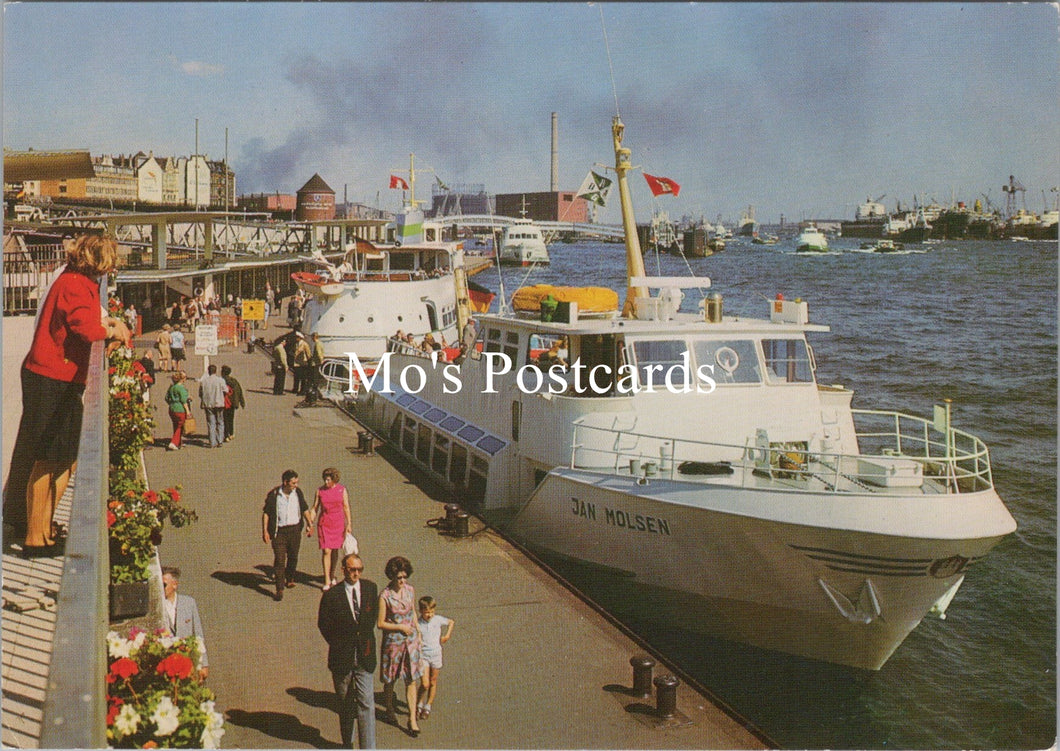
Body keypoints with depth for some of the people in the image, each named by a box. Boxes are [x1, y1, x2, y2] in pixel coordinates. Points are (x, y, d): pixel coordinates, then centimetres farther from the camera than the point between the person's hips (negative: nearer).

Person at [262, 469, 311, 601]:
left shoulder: (298, 492, 2)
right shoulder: (273, 495, -9)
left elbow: (304, 509, 15)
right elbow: (266, 513, -4)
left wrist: (309, 524, 15)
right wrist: (265, 531, -8)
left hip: (295, 529, 4)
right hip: (279, 531, -4)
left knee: (293, 557, 14)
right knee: (279, 559, -7)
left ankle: (289, 579, 39)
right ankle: (280, 589, -5)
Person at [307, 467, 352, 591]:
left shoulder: (342, 490, -1)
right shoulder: (320, 490, -1)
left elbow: (346, 508, 2)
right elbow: (314, 508, 4)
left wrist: (349, 524, -4)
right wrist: (310, 522, -6)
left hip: (338, 523, 1)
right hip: (324, 523, -1)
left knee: (335, 551, 9)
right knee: (326, 551, -7)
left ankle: (333, 577, 27)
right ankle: (327, 581, -5)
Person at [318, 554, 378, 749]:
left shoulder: (370, 588, -2)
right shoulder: (332, 595, -11)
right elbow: (323, 624, 0)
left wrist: (366, 637, 7)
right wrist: (338, 644, -1)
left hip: (364, 656, 1)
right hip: (342, 657, -1)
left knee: (366, 703, -4)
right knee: (345, 704, 14)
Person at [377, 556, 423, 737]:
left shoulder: (410, 590, -1)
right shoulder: (385, 596, -15)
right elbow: (380, 623, -12)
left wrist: (418, 633, 12)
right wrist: (401, 627, -15)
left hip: (411, 640, 3)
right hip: (393, 641, -3)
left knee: (411, 680, 1)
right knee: (389, 680, 13)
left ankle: (412, 719, 5)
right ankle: (390, 711, 35)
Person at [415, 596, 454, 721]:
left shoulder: (438, 619, -2)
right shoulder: (417, 624, -11)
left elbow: (451, 622, 16)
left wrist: (447, 635, 7)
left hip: (436, 654, 3)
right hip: (423, 655, -3)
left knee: (433, 682, 10)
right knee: (425, 684, -10)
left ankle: (428, 707, 24)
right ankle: (419, 705, 14)